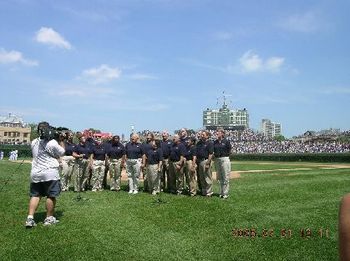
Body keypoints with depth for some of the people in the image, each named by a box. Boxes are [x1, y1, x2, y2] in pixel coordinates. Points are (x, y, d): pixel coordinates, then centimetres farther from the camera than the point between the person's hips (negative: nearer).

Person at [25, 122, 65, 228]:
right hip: (49, 173, -5)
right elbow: (62, 152, 0)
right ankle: (49, 218, 14)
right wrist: (61, 140, 10)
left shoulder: (34, 142, 7)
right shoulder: (52, 143, -12)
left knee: (35, 195, 11)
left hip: (35, 173, 6)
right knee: (51, 196, 6)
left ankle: (30, 218, 3)